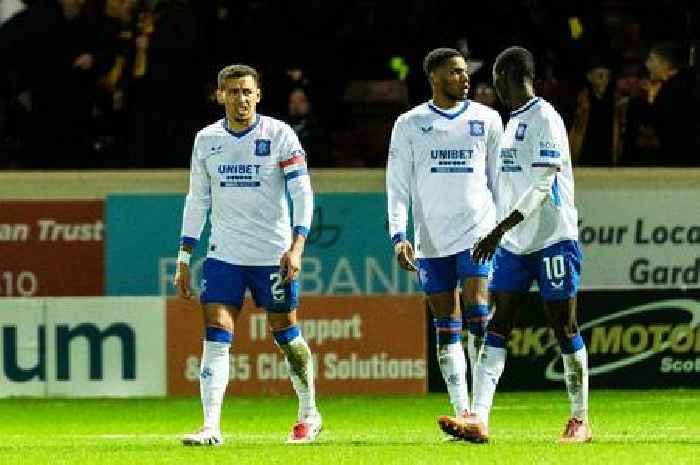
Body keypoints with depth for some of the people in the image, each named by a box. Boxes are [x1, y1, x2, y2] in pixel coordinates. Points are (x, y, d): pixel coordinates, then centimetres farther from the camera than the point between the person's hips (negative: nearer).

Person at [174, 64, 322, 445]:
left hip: (273, 255, -3)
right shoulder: (206, 140, 6)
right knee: (216, 337, -10)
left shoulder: (279, 135, -6)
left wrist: (297, 246, -19)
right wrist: (184, 257, 9)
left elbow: (302, 192, -8)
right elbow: (197, 200, 13)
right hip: (224, 254, 3)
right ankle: (211, 426, -14)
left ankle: (309, 415, 27)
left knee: (286, 335, 8)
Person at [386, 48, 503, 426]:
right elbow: (397, 185, 4)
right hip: (432, 240, 1)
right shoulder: (410, 125, 5)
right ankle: (461, 410, 8)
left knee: (478, 317, -15)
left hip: (478, 234, -1)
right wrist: (398, 236, -7)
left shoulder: (486, 119, 6)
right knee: (446, 329, 4)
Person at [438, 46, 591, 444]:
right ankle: (479, 420, -11)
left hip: (553, 239, -8)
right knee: (496, 327, -3)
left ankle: (580, 421, 10)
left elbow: (541, 186, -19)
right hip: (514, 243, 8)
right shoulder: (514, 122, 16)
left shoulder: (544, 118, -12)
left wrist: (499, 230, -23)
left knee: (565, 328, 0)